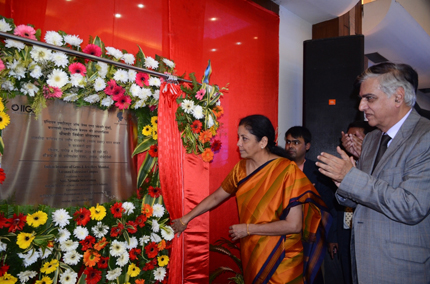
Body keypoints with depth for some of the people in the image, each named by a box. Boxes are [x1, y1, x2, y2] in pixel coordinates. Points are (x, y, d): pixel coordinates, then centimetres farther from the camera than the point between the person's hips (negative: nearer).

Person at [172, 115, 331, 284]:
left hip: (281, 260, -5)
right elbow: (216, 197, 11)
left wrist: (248, 229, -17)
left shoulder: (287, 171, -21)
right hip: (251, 254, 5)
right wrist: (186, 219, 12)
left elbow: (294, 225, -23)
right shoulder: (241, 168, -1)